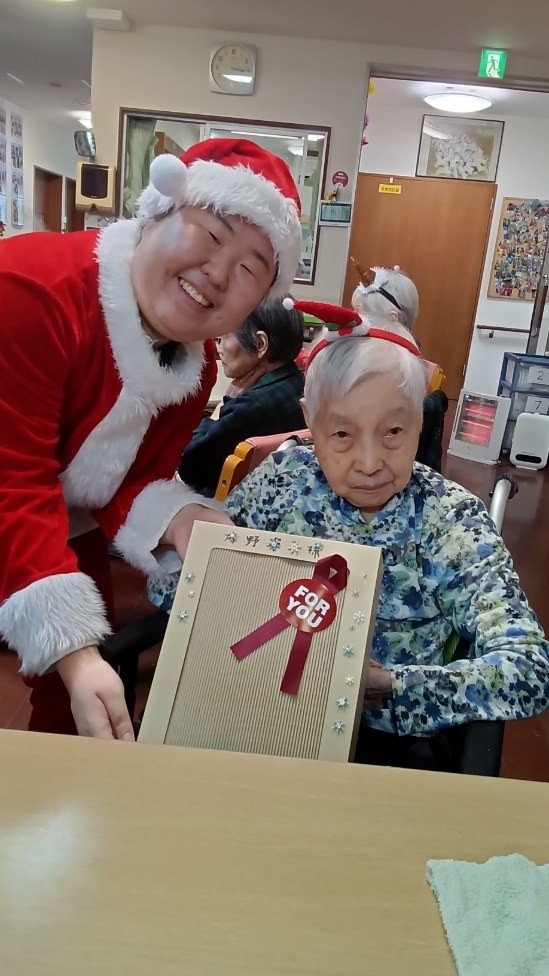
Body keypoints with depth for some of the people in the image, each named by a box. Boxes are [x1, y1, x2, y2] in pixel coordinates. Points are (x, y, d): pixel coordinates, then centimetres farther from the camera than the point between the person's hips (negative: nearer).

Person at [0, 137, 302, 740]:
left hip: (70, 545, 6)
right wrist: (73, 651, -40)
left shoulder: (197, 364, -7)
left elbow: (136, 479, -5)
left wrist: (180, 519, -28)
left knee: (78, 716, 15)